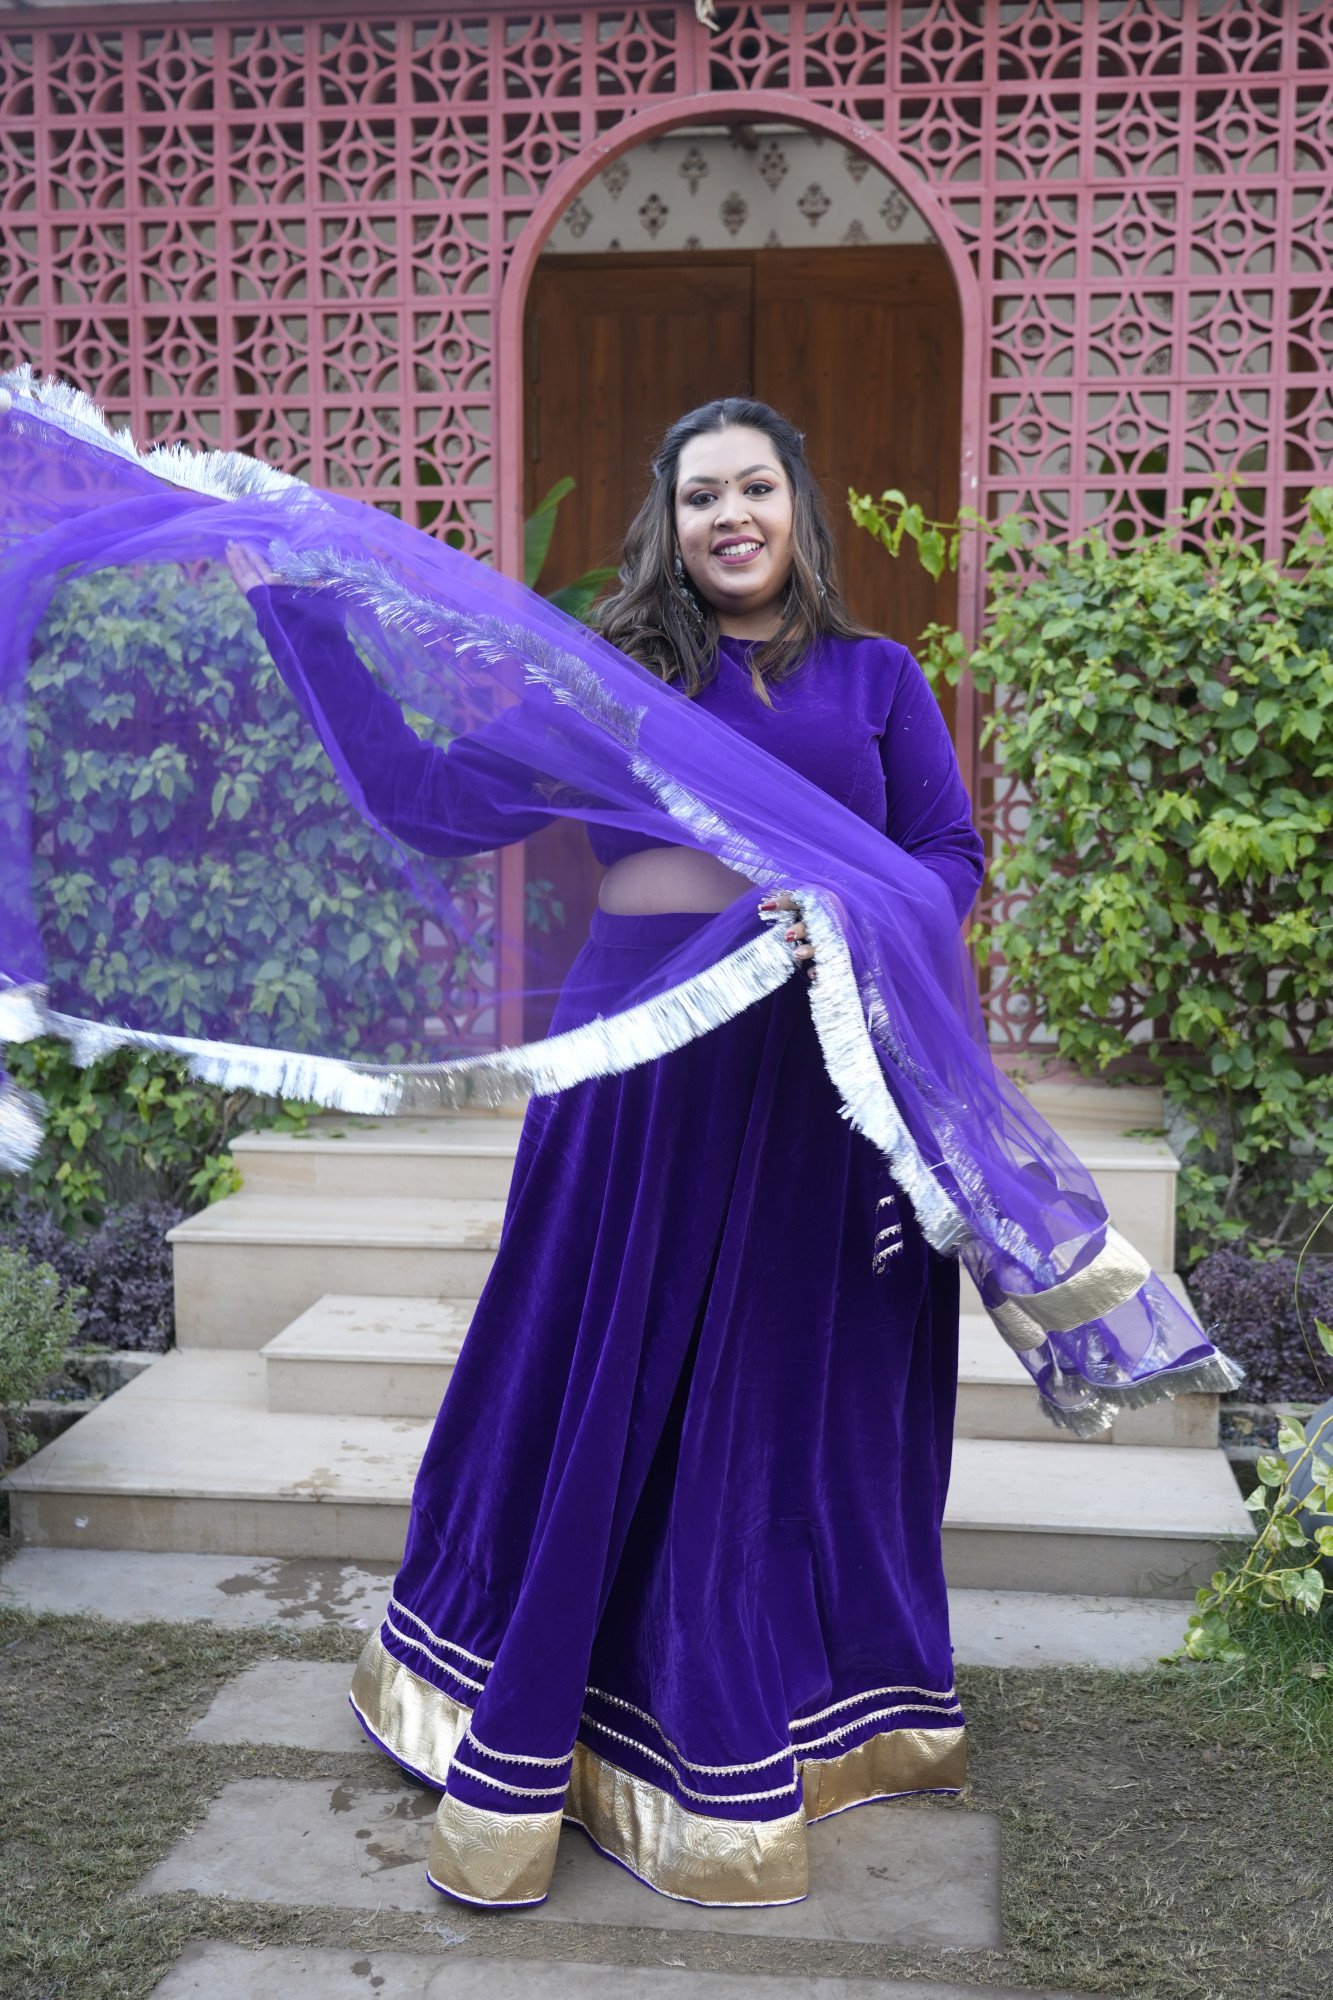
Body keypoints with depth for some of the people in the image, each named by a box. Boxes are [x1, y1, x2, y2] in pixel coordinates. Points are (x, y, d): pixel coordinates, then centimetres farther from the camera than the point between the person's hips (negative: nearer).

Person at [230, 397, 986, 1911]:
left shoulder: (874, 677, 11)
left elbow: (954, 855, 6)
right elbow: (430, 800, 6)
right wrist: (298, 617, 6)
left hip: (825, 1069, 1)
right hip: (645, 1055, -1)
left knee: (802, 1400, 9)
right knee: (604, 1388, 4)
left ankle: (788, 1731, 28)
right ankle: (533, 1732, 22)